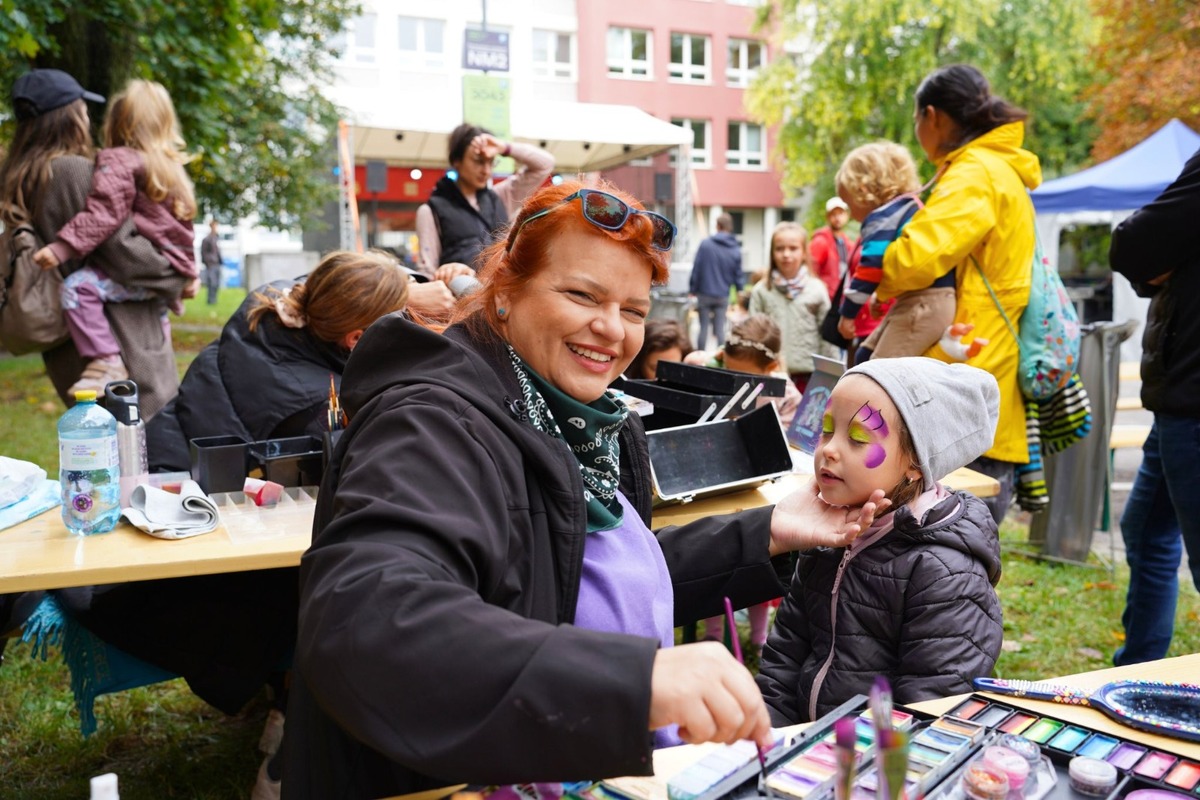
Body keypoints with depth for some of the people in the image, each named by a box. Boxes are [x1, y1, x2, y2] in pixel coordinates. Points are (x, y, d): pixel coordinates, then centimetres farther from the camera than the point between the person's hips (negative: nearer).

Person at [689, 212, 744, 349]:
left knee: (704, 327, 7)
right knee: (720, 329, 6)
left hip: (704, 293, -2)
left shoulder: (705, 244, -9)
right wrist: (740, 291, 16)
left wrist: (692, 289, 3)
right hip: (723, 296, 2)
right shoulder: (736, 250, -1)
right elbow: (738, 274, 3)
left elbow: (696, 269, -7)